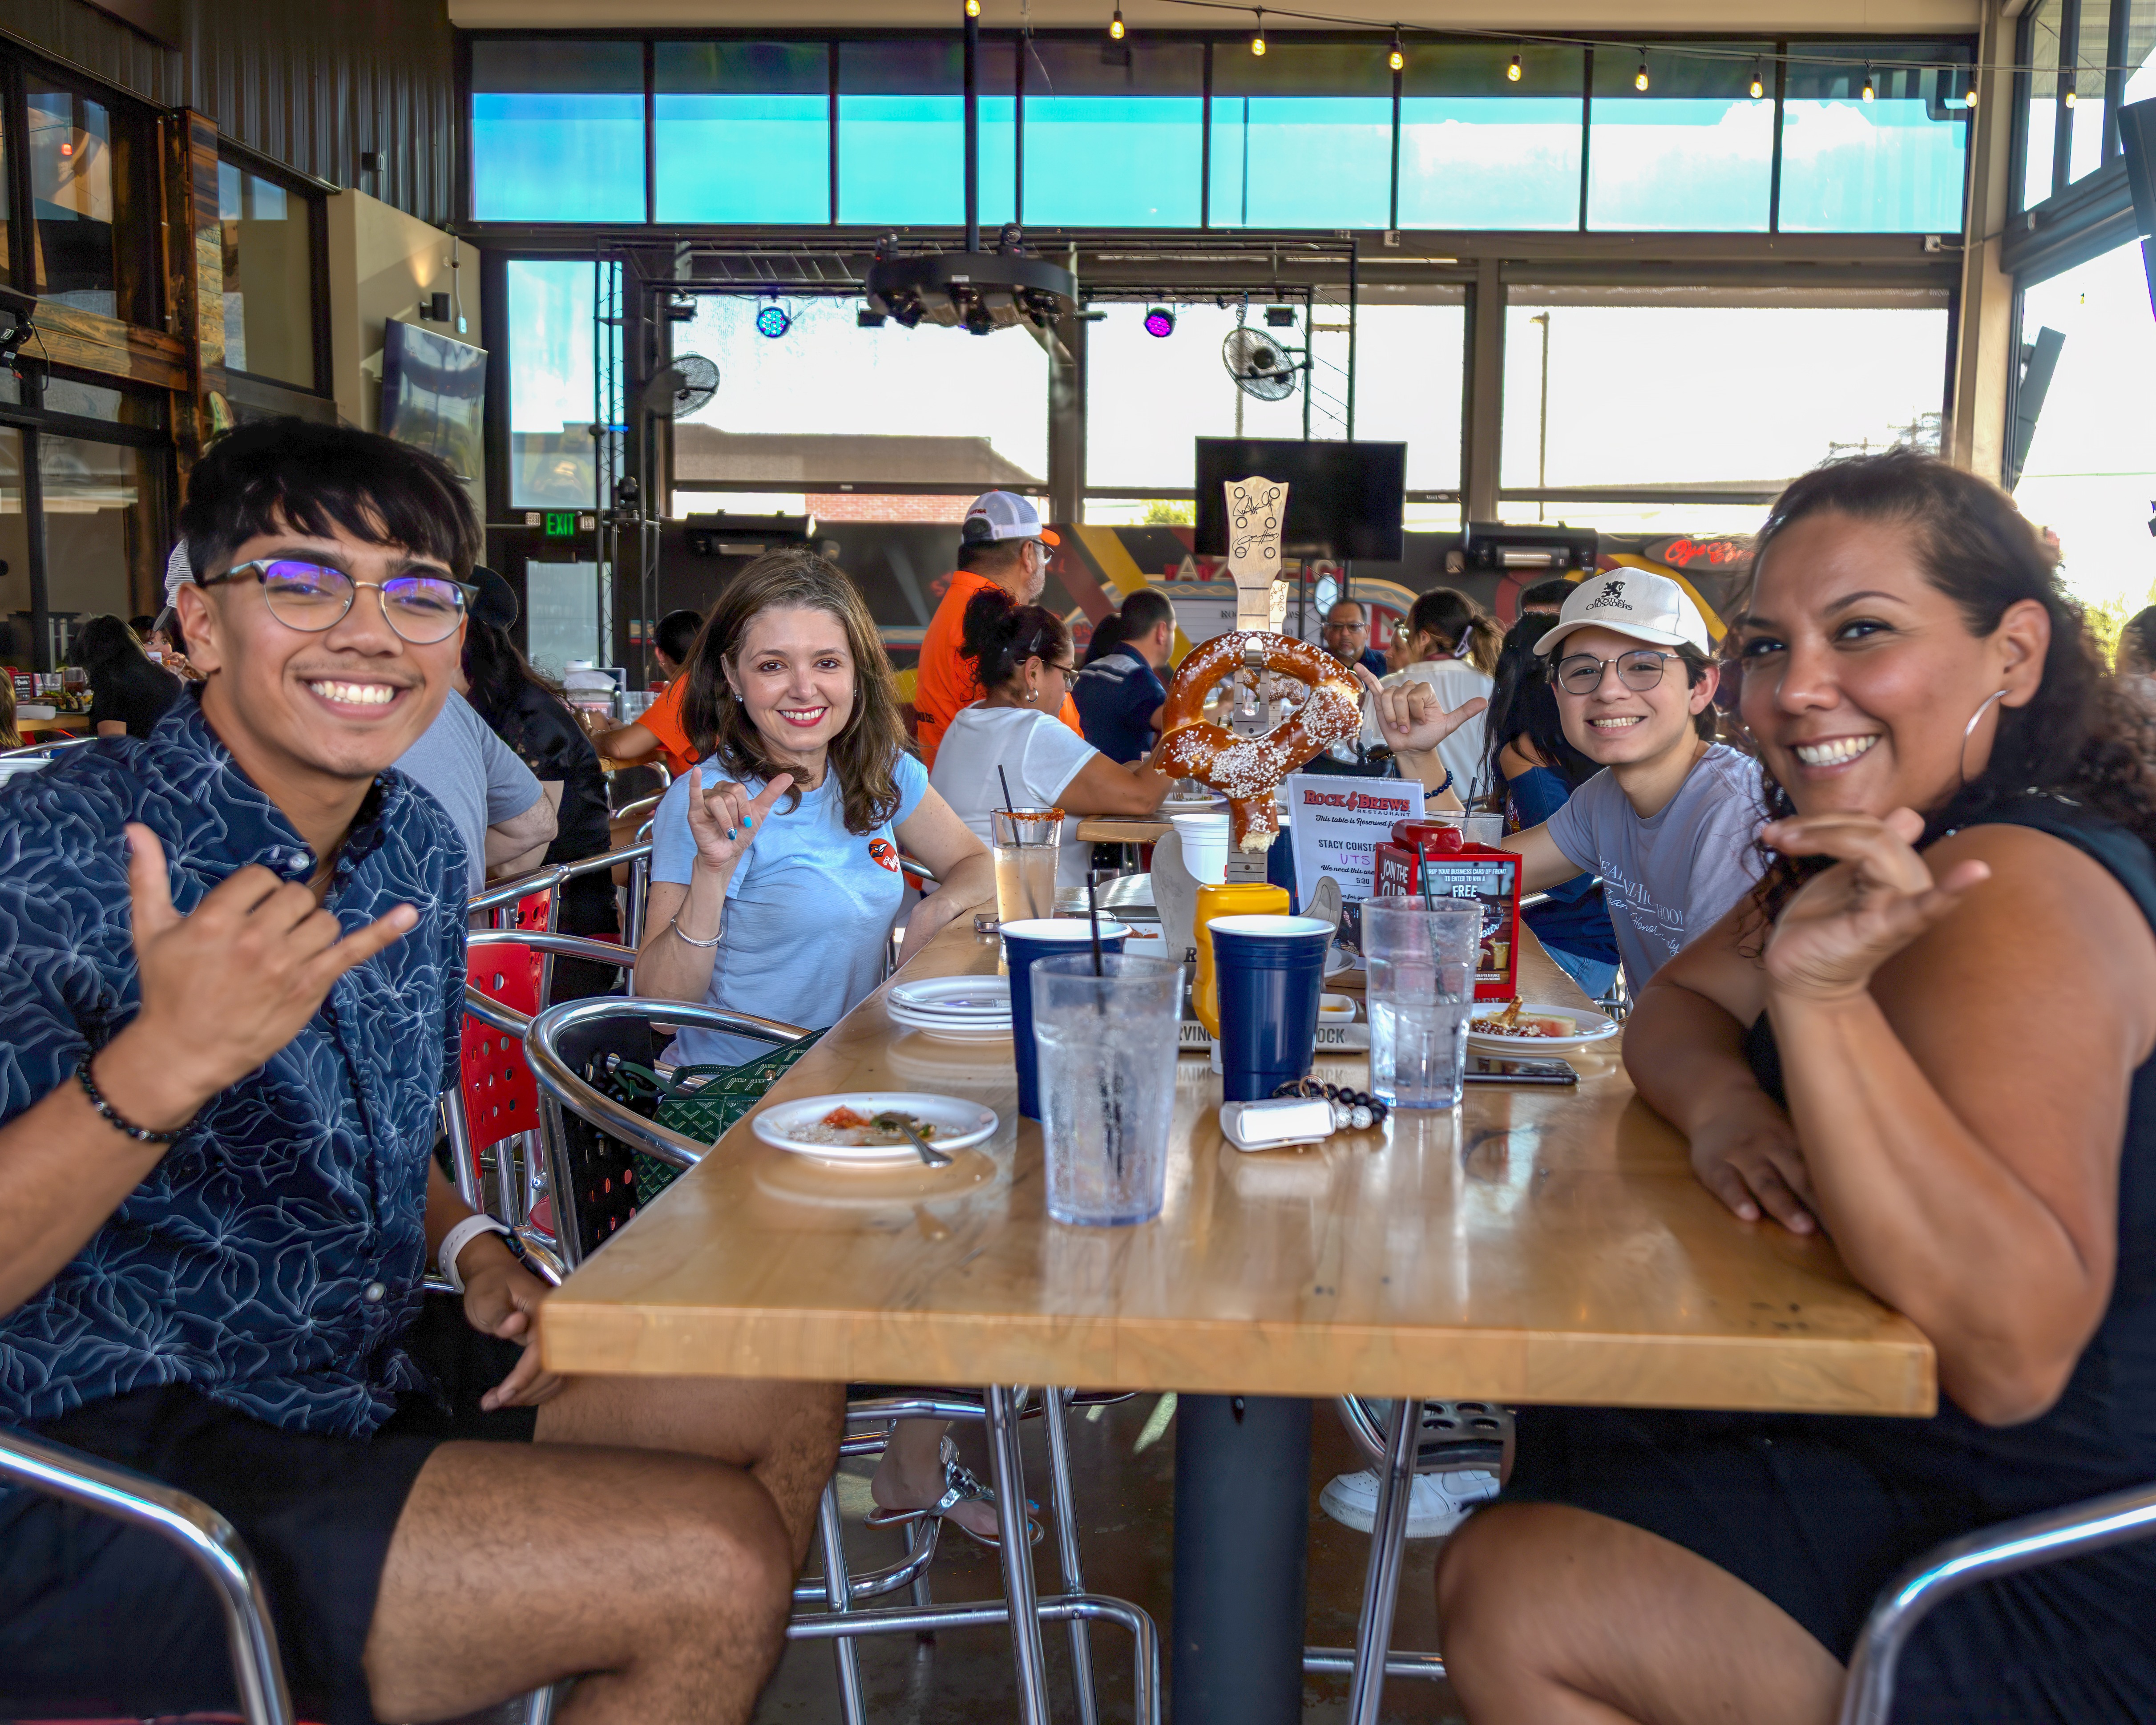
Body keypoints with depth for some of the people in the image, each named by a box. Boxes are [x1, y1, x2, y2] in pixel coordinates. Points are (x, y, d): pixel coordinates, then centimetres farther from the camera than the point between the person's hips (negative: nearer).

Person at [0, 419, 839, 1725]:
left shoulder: (418, 844, 4)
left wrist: (471, 1245, 2)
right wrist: (168, 1061, -38)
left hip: (369, 1373, 8)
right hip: (112, 1464, -8)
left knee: (788, 1411, 12)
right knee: (715, 1567, -18)